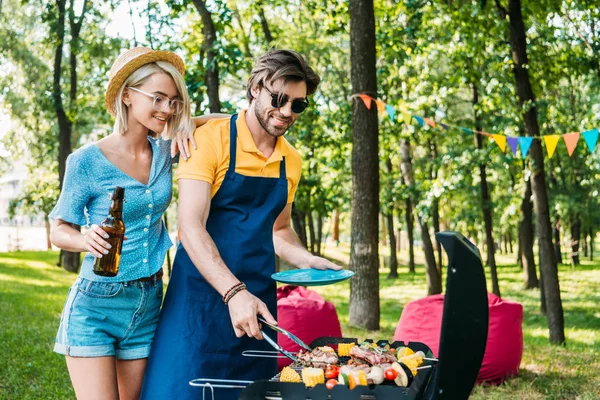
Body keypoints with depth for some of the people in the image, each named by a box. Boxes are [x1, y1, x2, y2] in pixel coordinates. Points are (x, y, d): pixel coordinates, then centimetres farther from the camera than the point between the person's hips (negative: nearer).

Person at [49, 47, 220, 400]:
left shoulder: (164, 151, 3)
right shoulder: (87, 161, -11)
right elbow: (59, 230, -2)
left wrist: (189, 122, -7)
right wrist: (86, 239, -25)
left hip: (149, 305, 5)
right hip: (96, 306, -5)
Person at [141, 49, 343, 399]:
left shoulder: (291, 161, 8)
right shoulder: (211, 138, -10)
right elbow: (191, 226, -18)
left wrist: (305, 260, 1)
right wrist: (233, 292, -28)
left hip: (257, 301, 5)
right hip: (203, 293, -5)